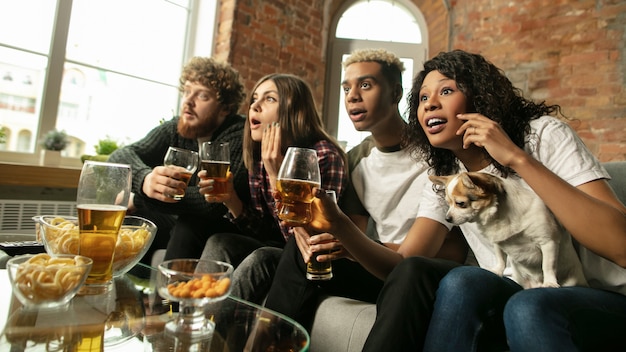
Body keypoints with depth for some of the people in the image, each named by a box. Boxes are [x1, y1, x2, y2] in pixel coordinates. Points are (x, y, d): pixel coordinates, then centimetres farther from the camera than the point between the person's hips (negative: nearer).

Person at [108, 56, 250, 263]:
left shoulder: (240, 136, -21)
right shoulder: (173, 130, -4)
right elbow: (120, 156, -15)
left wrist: (138, 199, -24)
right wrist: (145, 179, -40)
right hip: (176, 223, 5)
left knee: (190, 223, -32)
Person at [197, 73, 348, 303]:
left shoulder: (325, 156, -20)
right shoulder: (259, 156, 0)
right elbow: (264, 232, 2)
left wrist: (276, 175, -29)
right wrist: (230, 199, -14)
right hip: (276, 251, 6)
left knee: (260, 259, -28)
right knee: (219, 243, -15)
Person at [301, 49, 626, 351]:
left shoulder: (544, 135, -9)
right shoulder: (443, 179, 3)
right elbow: (402, 265, -6)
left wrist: (518, 159, -27)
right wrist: (339, 225, -22)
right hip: (510, 301, 3)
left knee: (527, 308, -36)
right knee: (412, 273, -23)